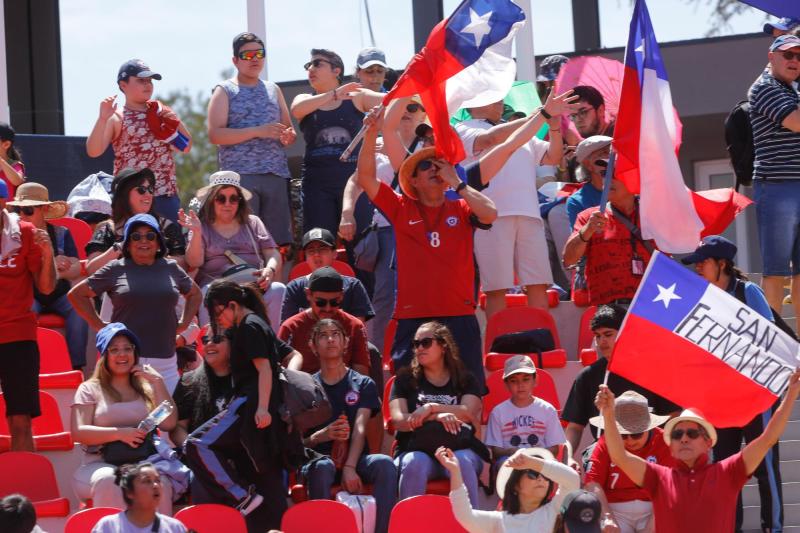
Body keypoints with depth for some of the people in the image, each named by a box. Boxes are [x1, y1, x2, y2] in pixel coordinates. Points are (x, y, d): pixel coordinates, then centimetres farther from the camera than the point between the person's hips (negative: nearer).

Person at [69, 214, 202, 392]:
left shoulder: (171, 269, 13)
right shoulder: (116, 269, 5)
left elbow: (195, 294, 30)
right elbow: (76, 294, 9)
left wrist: (183, 323, 15)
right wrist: (100, 326, 3)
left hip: (165, 362, 3)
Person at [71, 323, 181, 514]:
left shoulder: (147, 388, 23)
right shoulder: (90, 389, 14)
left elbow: (168, 424, 9)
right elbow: (78, 432, 0)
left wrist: (158, 383, 6)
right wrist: (119, 433, -11)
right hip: (101, 464, -2)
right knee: (109, 481, -38)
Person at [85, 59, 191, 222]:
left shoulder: (161, 111, 13)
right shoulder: (116, 118, 0)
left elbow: (186, 146, 19)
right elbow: (94, 151, -12)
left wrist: (175, 123, 2)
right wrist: (103, 118, -21)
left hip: (166, 192, 4)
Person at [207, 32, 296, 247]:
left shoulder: (273, 90, 20)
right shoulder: (224, 92, 6)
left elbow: (289, 129, 25)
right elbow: (214, 135, -6)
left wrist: (289, 136, 0)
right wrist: (257, 132, -13)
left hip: (276, 174, 4)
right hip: (240, 176, -4)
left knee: (280, 241, -2)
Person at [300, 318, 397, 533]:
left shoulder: (363, 384, 12)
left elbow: (360, 429, -4)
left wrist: (349, 467, -21)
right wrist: (321, 436, -21)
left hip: (355, 458, 1)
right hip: (317, 457, -1)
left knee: (384, 463, -31)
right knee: (323, 466, -37)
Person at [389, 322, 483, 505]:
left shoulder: (465, 380, 16)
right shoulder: (405, 379, 16)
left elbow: (469, 413, -2)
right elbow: (398, 419, 0)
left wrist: (431, 408, -13)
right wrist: (438, 416, -15)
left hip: (458, 448, 0)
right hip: (415, 450, 0)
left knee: (463, 461, -36)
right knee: (416, 462, -36)